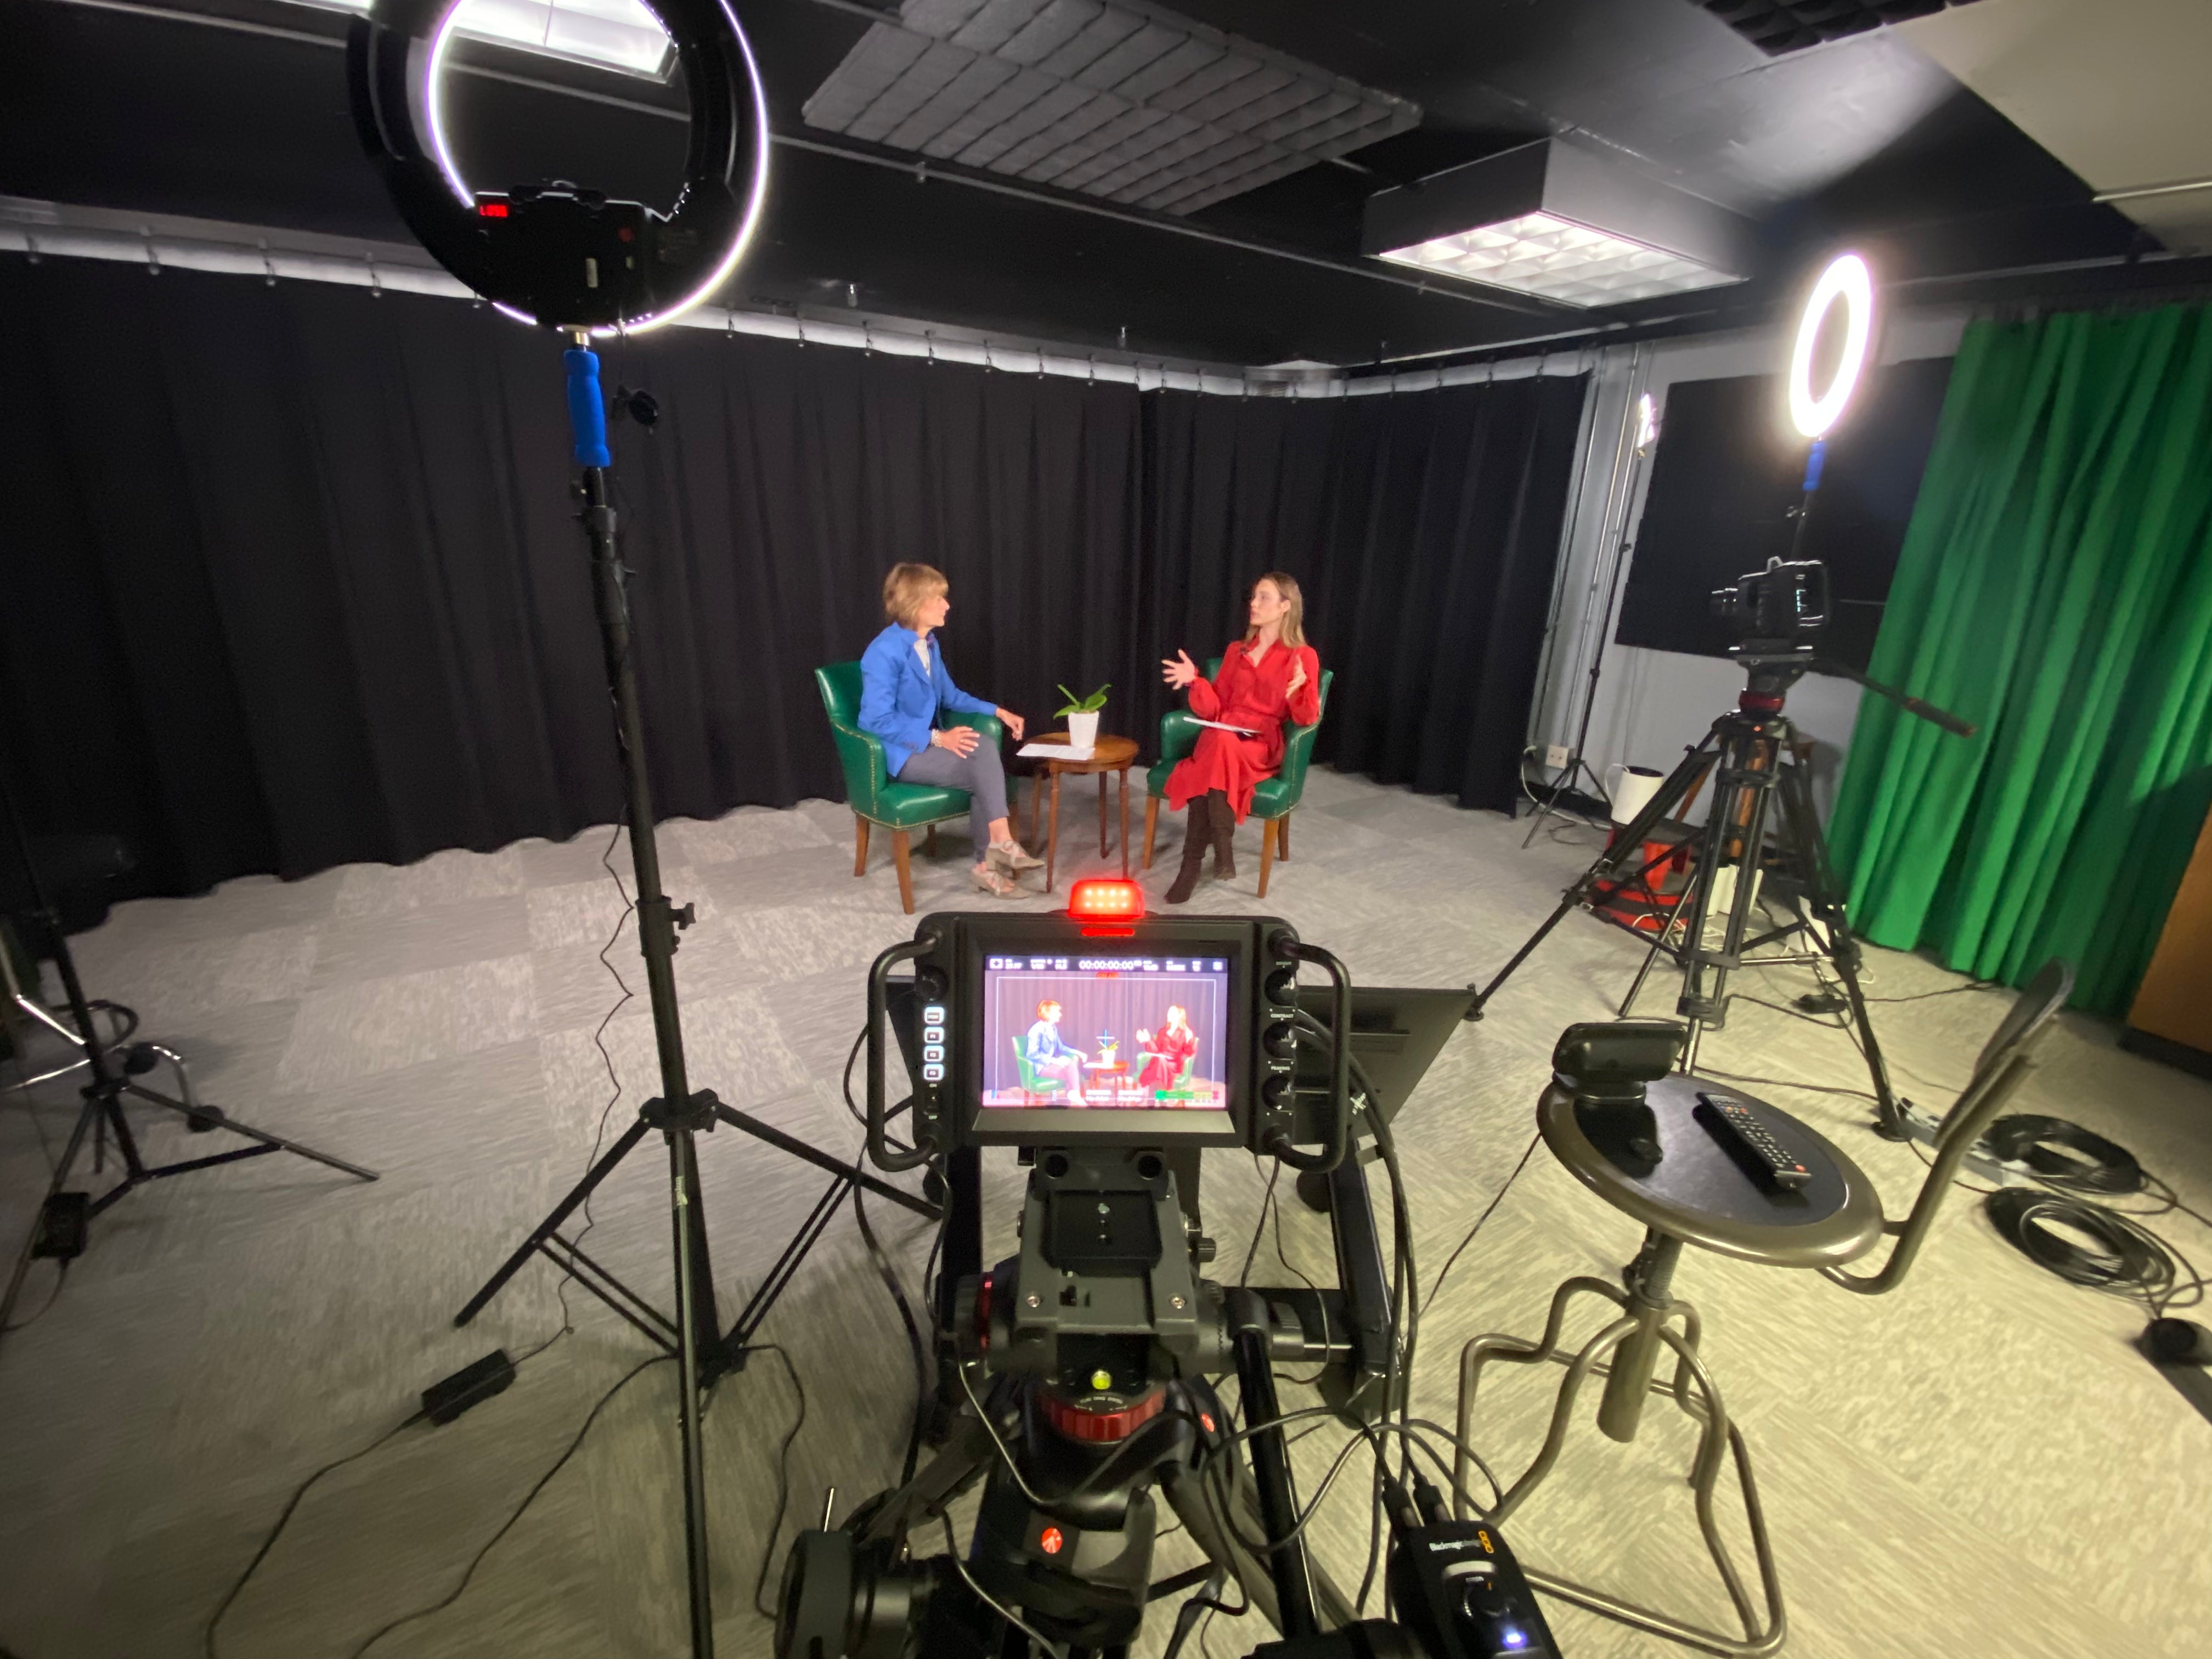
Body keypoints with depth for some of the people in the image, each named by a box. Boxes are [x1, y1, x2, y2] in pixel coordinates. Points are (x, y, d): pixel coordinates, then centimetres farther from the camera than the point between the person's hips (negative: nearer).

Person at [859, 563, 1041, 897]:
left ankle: (988, 863, -13)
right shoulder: (884, 652, -17)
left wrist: (998, 711, 9)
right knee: (983, 756, -26)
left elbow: (950, 695, 23)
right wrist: (938, 737, -26)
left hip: (927, 744, 8)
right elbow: (878, 721, -22)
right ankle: (1001, 843, -17)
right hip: (901, 754, -7)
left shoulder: (930, 644, 9)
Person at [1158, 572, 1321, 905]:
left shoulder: (1303, 656, 4)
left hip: (1263, 745, -3)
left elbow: (1307, 719, -3)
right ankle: (1221, 852, -29)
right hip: (1222, 736, 3)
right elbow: (1214, 709, 12)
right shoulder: (1236, 652, 17)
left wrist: (1300, 688, -22)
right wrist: (1195, 681, -4)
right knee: (1217, 739, -34)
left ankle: (1193, 863, -32)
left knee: (1221, 743, -36)